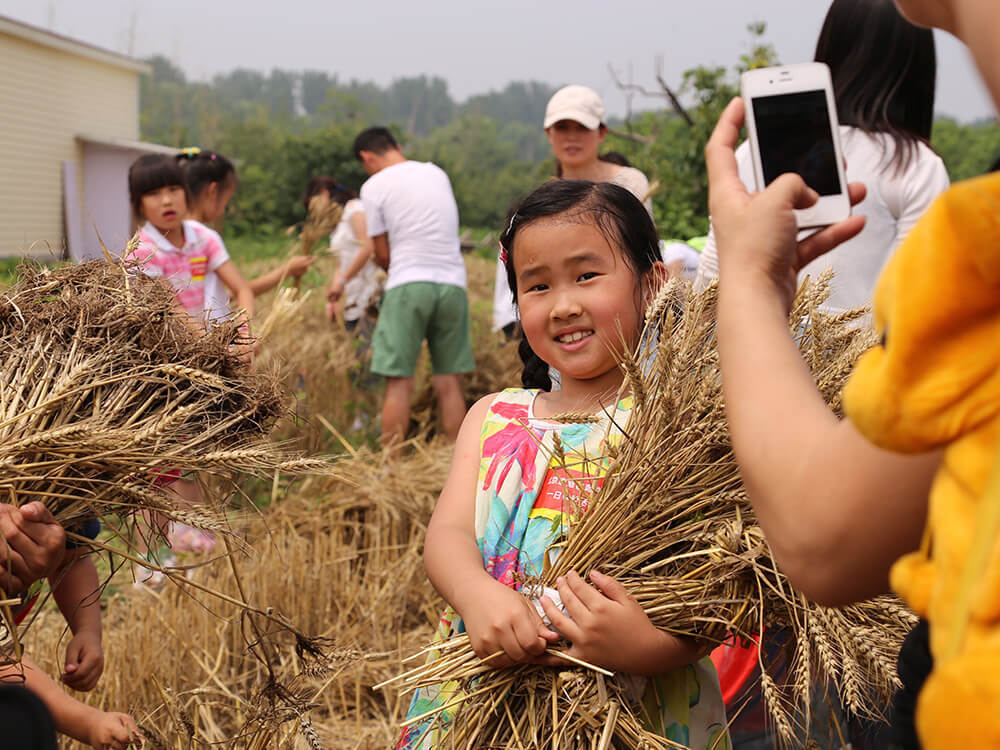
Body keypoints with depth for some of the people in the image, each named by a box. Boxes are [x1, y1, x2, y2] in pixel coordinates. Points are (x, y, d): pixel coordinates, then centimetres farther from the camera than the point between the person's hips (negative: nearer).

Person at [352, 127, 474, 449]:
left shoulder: (374, 186, 0)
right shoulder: (437, 173, 15)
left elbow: (382, 255, 2)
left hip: (408, 284, -4)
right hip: (453, 283, 4)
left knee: (399, 382, -2)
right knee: (449, 382, 7)